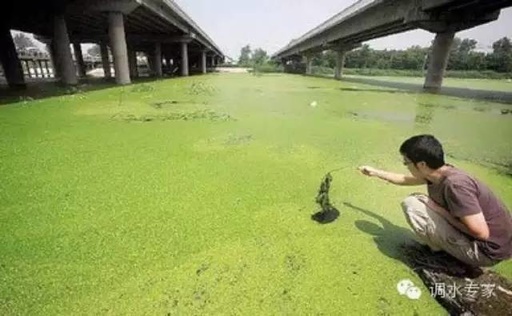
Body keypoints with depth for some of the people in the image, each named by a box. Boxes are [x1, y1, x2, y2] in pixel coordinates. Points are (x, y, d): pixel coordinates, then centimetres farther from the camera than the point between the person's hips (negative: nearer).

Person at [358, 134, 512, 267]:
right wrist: (375, 172, 23)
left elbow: (481, 232, -28)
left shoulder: (454, 184, -30)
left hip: (487, 249, -8)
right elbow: (404, 179, 15)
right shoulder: (438, 172, -3)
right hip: (472, 235, 9)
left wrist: (440, 211, -17)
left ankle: (441, 251, 1)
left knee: (411, 204, -19)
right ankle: (441, 244, 10)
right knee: (419, 200, 12)